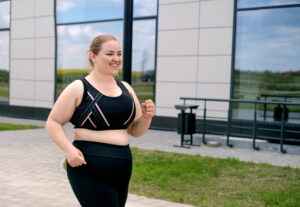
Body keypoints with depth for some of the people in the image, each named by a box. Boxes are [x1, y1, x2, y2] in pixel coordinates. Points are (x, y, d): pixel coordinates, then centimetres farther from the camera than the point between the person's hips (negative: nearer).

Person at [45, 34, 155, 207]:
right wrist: (69, 150, -19)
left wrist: (146, 117, -7)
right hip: (88, 170, -6)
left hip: (122, 170, 6)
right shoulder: (79, 89, -6)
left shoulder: (126, 89, 10)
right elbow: (53, 123, -4)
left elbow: (135, 131, 13)